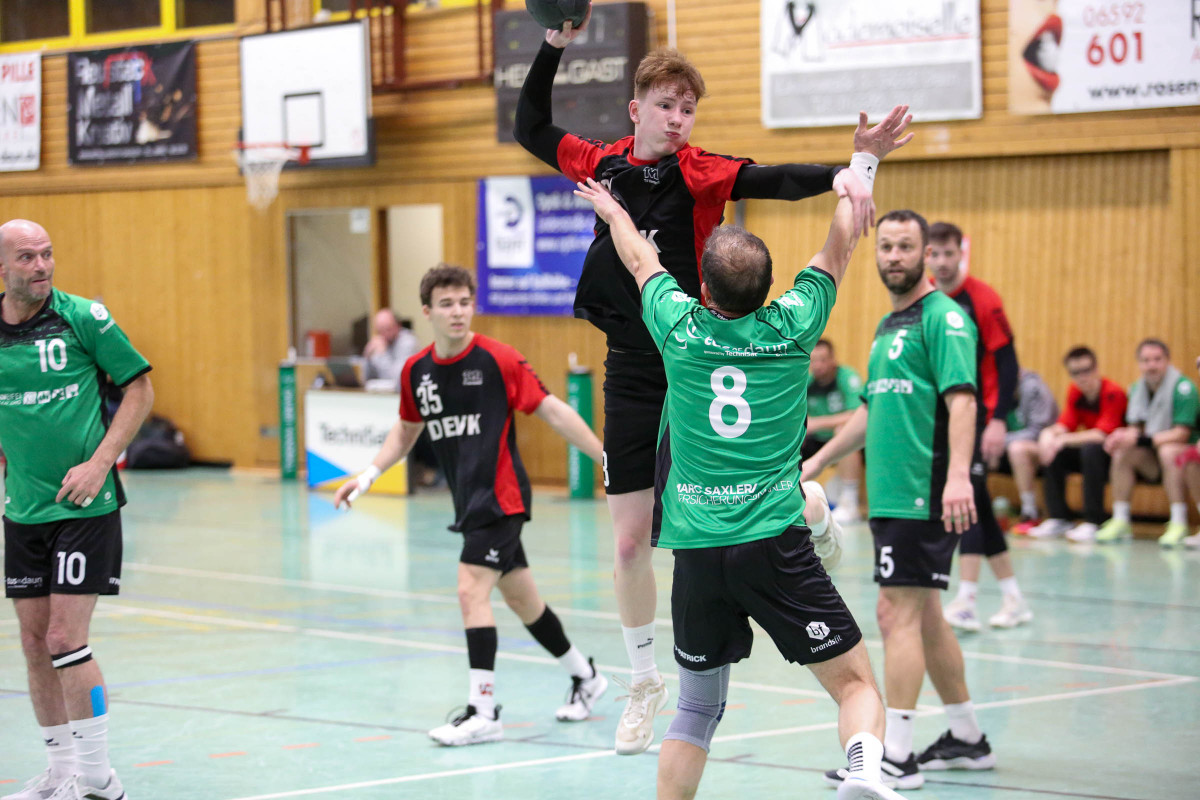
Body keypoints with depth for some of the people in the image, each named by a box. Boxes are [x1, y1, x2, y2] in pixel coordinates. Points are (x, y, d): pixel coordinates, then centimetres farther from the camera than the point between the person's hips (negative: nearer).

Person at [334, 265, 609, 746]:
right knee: (521, 598, 16)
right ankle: (585, 677, 36)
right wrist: (368, 475, 10)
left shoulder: (497, 359, -13)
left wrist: (609, 459, -10)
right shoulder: (416, 371, 4)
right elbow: (406, 430, 21)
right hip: (469, 502, 7)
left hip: (501, 497, -7)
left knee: (471, 590, -17)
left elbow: (553, 411, -8)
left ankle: (482, 711, -14)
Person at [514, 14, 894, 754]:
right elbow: (531, 128, 20)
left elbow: (774, 180, -24)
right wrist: (554, 47, 9)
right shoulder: (605, 164, 5)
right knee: (629, 539, 8)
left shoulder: (700, 172, -7)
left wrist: (838, 174, -44)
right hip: (631, 371, 4)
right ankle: (644, 680, 22)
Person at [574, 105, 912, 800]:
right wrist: (865, 162, 28)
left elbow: (641, 260, 24)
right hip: (777, 543, -2)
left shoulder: (680, 327, 2)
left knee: (697, 706, 15)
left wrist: (613, 210, 43)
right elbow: (841, 245, 15)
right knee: (857, 683, -1)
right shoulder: (792, 327, 0)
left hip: (697, 551, 3)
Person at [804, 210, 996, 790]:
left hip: (924, 496, -9)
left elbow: (961, 396, -20)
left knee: (897, 612, -10)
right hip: (889, 496, 9)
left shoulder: (942, 317, -9)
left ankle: (896, 757, -8)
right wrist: (816, 462, 30)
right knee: (923, 615, 14)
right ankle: (968, 740, 25)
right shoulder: (887, 326, 19)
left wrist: (958, 474, -32)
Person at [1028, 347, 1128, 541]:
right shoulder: (1075, 392, 2)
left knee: (1091, 449, -35)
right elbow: (1065, 424, -1)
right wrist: (1049, 434, -24)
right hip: (1088, 453, 7)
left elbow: (1102, 434, -27)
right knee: (1052, 452, -12)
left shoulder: (1113, 394, -20)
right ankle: (1058, 519, -6)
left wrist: (1064, 440, -31)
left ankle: (1093, 523, -30)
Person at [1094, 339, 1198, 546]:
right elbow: (1135, 428, 9)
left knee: (1168, 451, -35)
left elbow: (1182, 434, -21)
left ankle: (1179, 525, -36)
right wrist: (1124, 436, -17)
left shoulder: (1182, 387, -17)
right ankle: (1120, 521, -12)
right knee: (1122, 452, -16)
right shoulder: (1138, 389, 6)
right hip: (1154, 460, 6)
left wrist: (1141, 440, -26)